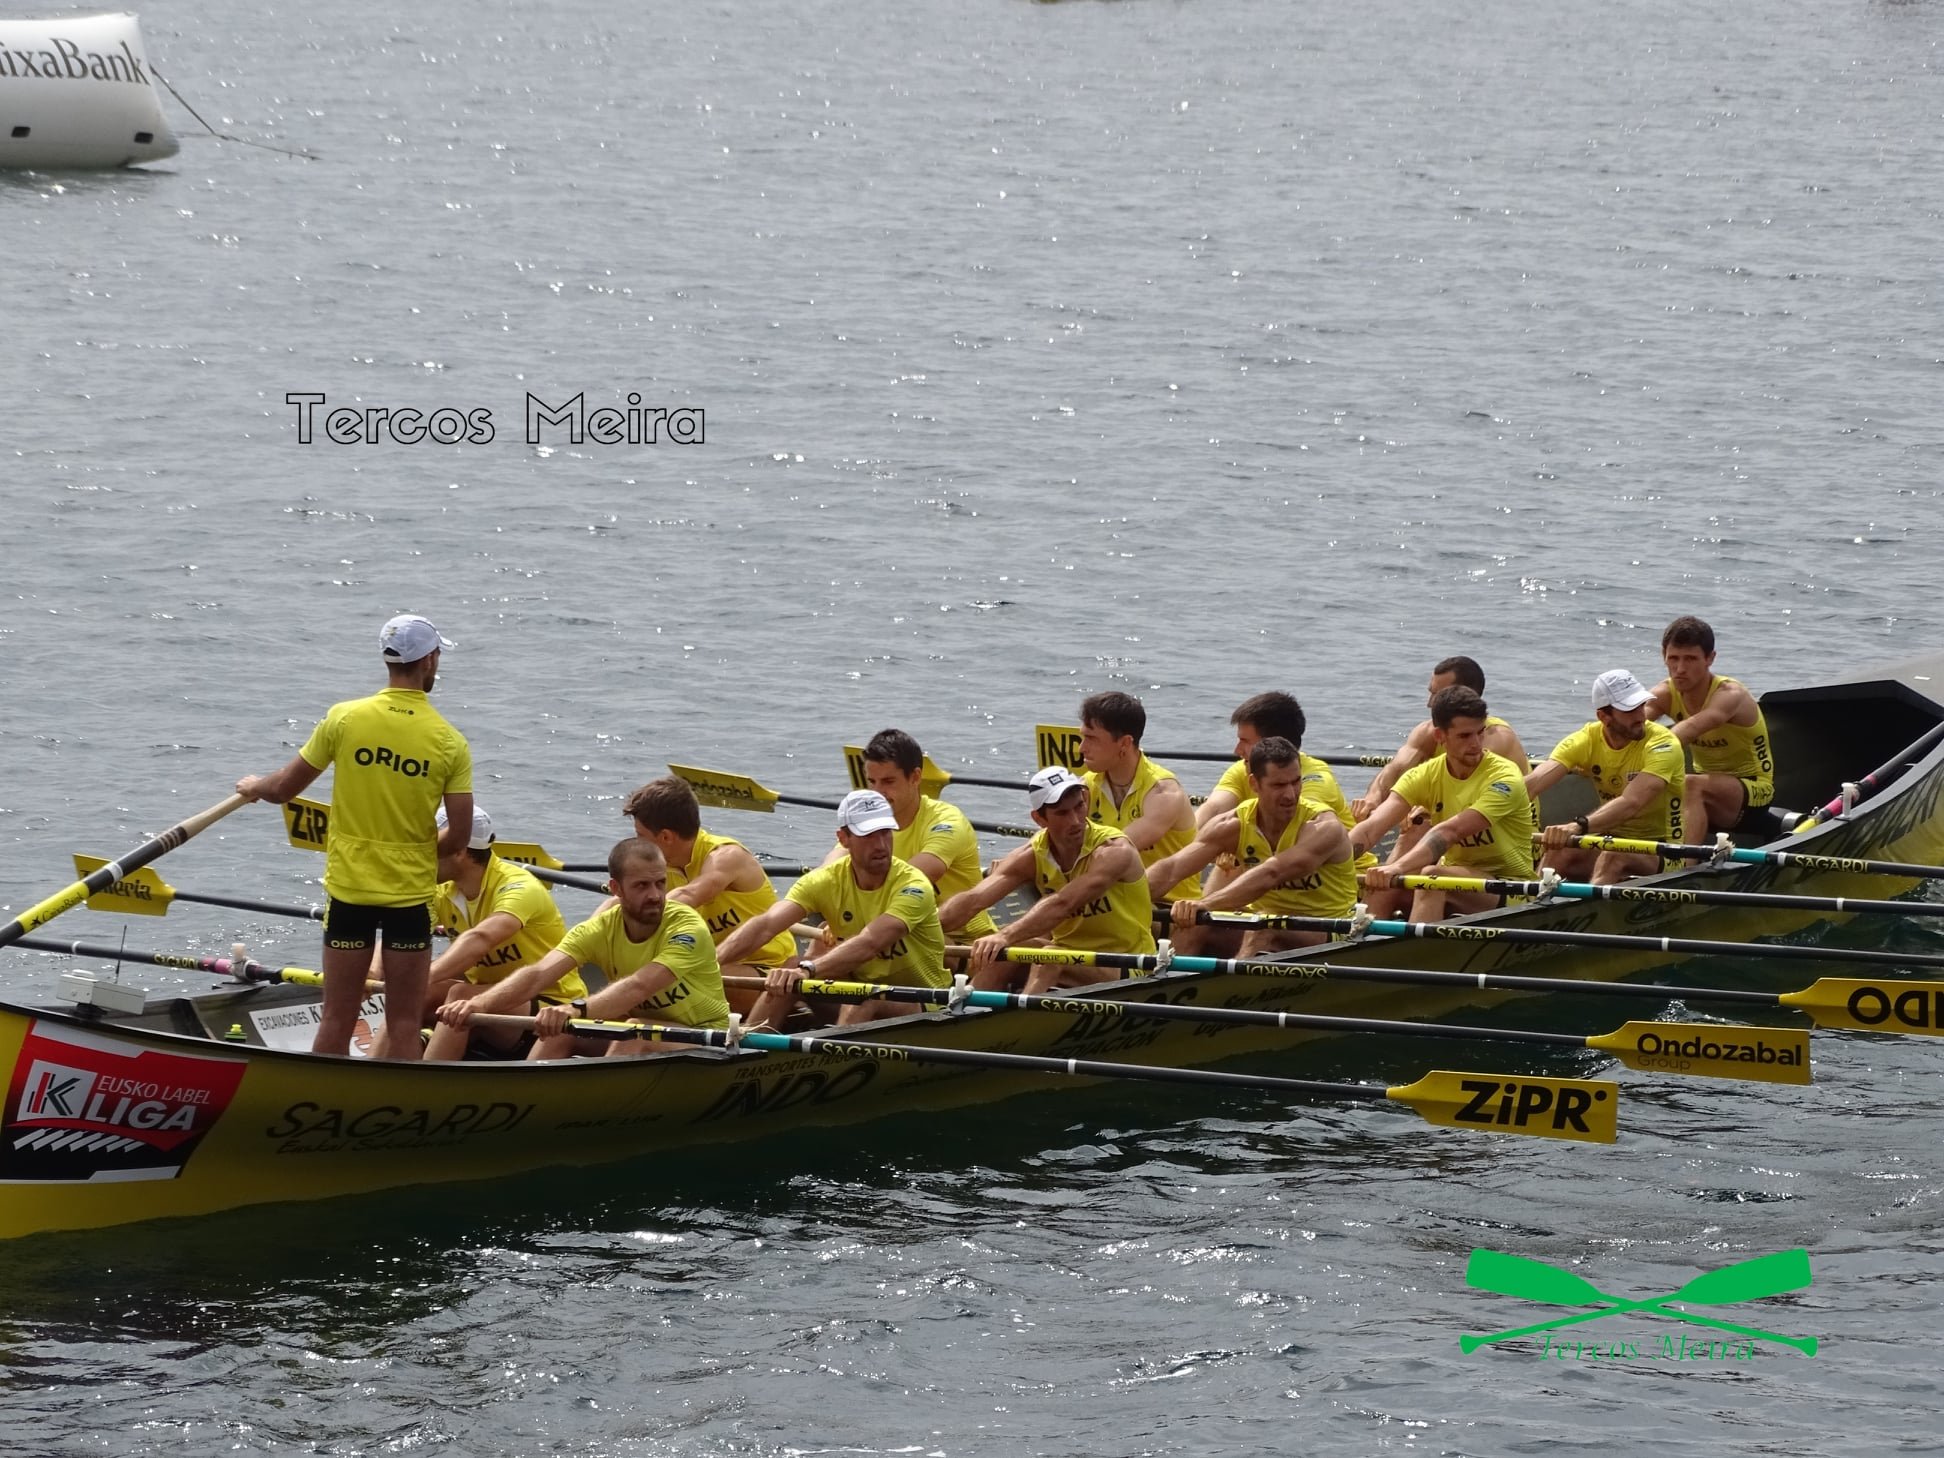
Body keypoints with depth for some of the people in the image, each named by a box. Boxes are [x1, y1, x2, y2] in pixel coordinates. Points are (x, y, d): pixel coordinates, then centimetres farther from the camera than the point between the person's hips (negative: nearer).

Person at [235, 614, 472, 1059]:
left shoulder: (345, 719, -6)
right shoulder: (450, 743, -8)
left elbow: (283, 790, 1)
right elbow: (458, 837, -7)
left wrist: (252, 786, 25)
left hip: (348, 889, 1)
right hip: (411, 894, -1)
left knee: (337, 1020, 8)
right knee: (403, 1024, 4)